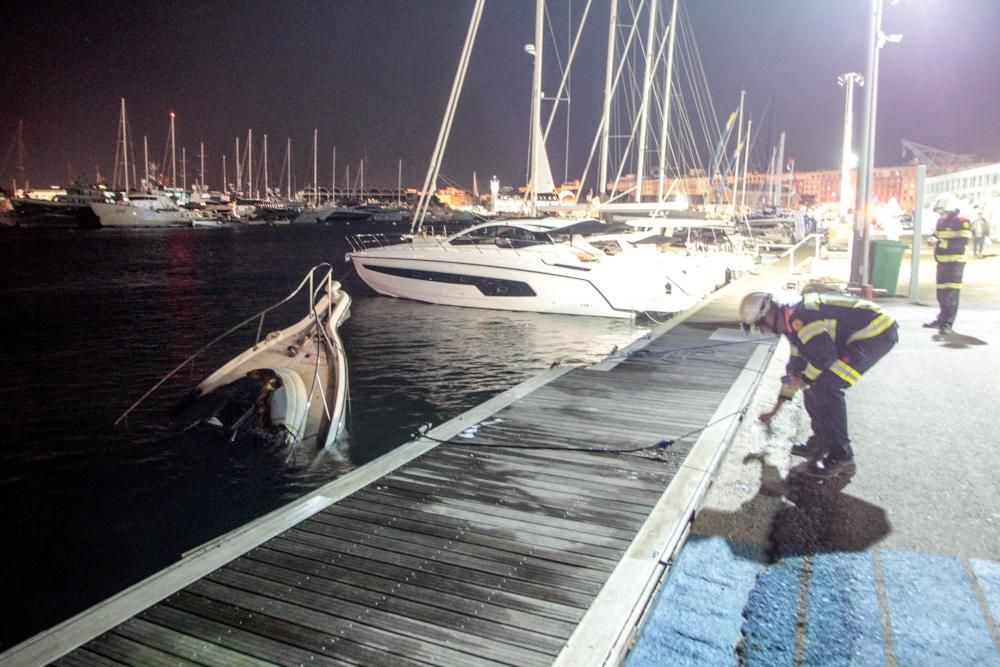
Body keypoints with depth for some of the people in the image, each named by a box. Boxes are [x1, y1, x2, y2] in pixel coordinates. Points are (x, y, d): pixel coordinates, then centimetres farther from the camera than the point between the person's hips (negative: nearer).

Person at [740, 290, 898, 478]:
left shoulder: (799, 319, -21)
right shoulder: (793, 320, 12)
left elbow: (825, 356, -23)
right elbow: (795, 364, 23)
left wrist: (805, 379, -2)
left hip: (877, 332, -10)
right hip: (866, 332, 10)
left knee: (826, 387, -14)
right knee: (815, 382, 11)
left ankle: (841, 458, -6)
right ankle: (822, 441, 24)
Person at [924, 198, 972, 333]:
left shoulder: (962, 221, -12)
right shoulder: (941, 220, 12)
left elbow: (963, 241, -20)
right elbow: (936, 235, 22)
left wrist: (941, 243, -23)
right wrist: (933, 240, -2)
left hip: (955, 261, -8)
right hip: (942, 261, 8)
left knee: (951, 294, -9)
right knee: (941, 293, 15)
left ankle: (948, 324, -9)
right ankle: (941, 320, 26)